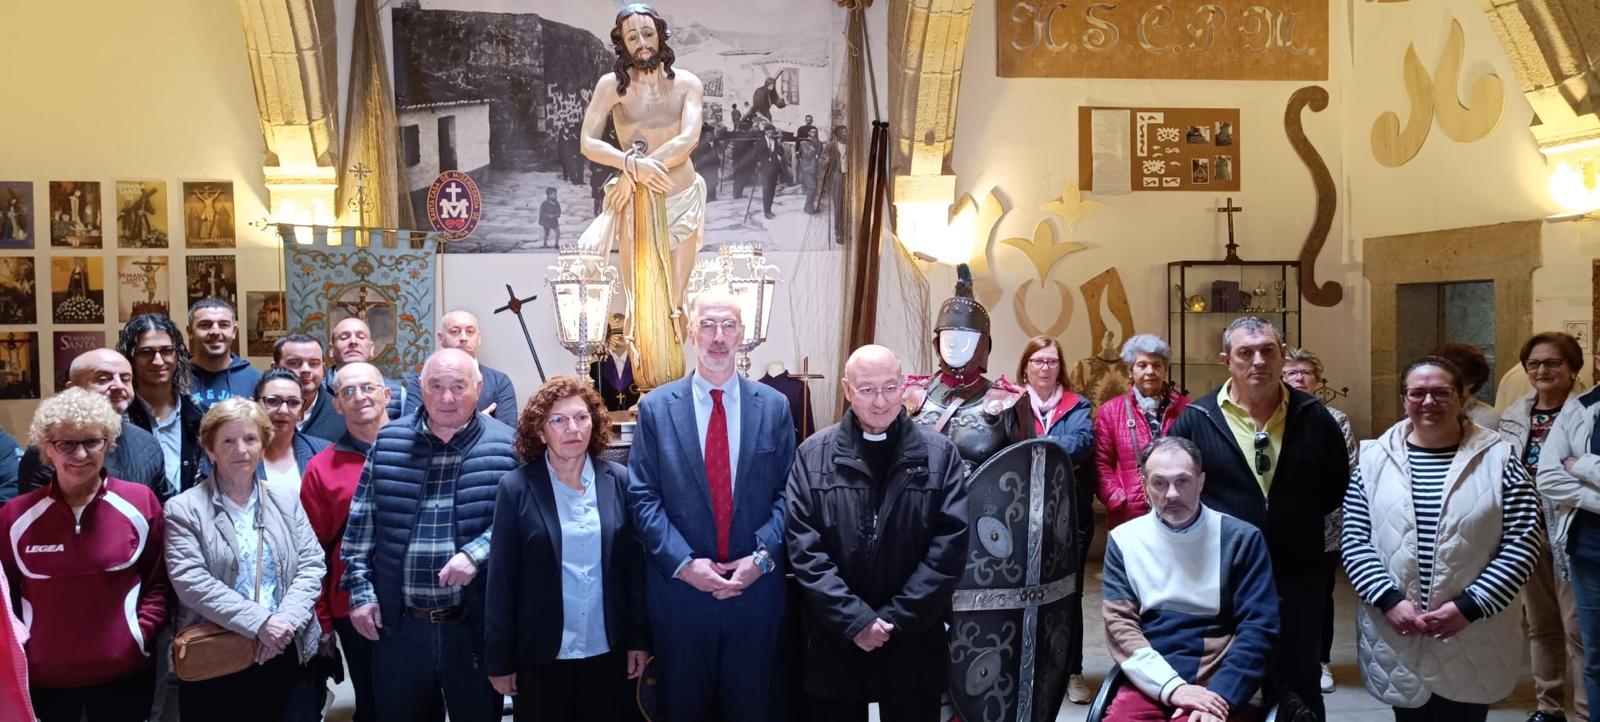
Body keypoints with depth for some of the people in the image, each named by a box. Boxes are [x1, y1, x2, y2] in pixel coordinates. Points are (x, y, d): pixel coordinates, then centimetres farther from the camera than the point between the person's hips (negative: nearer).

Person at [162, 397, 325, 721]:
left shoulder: (287, 502, 11)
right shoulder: (184, 509, 0)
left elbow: (312, 566, 4)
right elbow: (190, 580, -12)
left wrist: (286, 620, -13)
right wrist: (259, 622, -18)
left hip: (287, 657, 3)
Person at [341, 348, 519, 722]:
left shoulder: (505, 446, -5)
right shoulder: (387, 442, 3)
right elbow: (360, 525, 7)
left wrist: (475, 553, -22)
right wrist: (360, 590, 2)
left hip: (475, 625, -2)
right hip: (398, 624, 2)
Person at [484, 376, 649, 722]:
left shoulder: (619, 480, 0)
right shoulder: (516, 487, -6)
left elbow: (635, 567, 3)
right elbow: (501, 581, -4)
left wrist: (639, 639, 2)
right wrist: (500, 660, -4)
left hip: (608, 651, 2)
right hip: (540, 655, -2)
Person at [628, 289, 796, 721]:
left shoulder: (774, 406, 3)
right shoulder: (656, 408, -1)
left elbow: (787, 492, 2)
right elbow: (643, 497, -4)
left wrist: (762, 557, -11)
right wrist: (684, 563, -14)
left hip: (756, 586, 1)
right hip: (679, 587, -1)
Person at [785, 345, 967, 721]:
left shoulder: (940, 453, 0)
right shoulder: (813, 455, 0)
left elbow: (951, 544, -5)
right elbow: (804, 547, -5)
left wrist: (897, 619, -11)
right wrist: (854, 619, -13)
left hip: (913, 641, 0)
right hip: (834, 641, 0)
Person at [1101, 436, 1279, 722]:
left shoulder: (1240, 538, 4)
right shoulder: (1124, 540, 7)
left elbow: (1259, 628, -1)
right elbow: (1119, 624, 1)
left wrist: (1220, 694, -13)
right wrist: (1172, 686, -12)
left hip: (1221, 688, -1)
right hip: (1149, 685, 1)